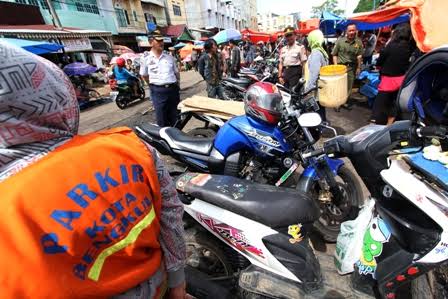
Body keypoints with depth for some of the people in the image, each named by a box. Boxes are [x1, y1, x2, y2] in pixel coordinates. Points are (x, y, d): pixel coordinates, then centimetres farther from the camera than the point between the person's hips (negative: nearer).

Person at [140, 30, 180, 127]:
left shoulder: (169, 57, 7)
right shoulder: (146, 59, 1)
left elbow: (176, 73, 15)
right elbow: (144, 75, 11)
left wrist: (176, 85, 9)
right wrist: (154, 85, 8)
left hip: (172, 89, 3)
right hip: (158, 91, -2)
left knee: (174, 118, 11)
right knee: (162, 120, 2)